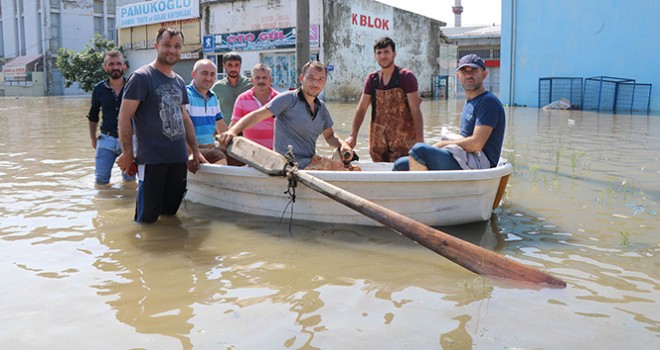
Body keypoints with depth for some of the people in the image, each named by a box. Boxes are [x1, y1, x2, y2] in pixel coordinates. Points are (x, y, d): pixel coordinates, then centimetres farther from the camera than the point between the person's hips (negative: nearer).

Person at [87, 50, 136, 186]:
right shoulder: (99, 89, 1)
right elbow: (93, 116, 15)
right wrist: (93, 138, 17)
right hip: (107, 138, 2)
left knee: (129, 179, 10)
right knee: (101, 179, 2)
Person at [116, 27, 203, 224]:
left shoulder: (179, 82, 16)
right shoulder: (141, 77, -7)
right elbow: (124, 117, -10)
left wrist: (195, 151, 20)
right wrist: (127, 152, -12)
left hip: (179, 159, 7)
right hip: (152, 160, -7)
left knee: (170, 215, 13)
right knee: (147, 218, 0)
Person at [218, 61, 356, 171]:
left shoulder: (321, 107, 13)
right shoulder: (289, 99, -9)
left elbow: (329, 136, 22)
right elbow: (257, 115, -17)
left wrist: (342, 144, 0)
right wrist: (233, 131, -33)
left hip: (312, 162, 8)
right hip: (294, 167, -8)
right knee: (343, 168, -18)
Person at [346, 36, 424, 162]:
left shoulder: (406, 76, -4)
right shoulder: (372, 79, 9)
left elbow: (415, 110, -9)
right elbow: (361, 109, 9)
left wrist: (420, 140, -15)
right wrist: (353, 136, 0)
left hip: (402, 140, -4)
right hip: (378, 140, 4)